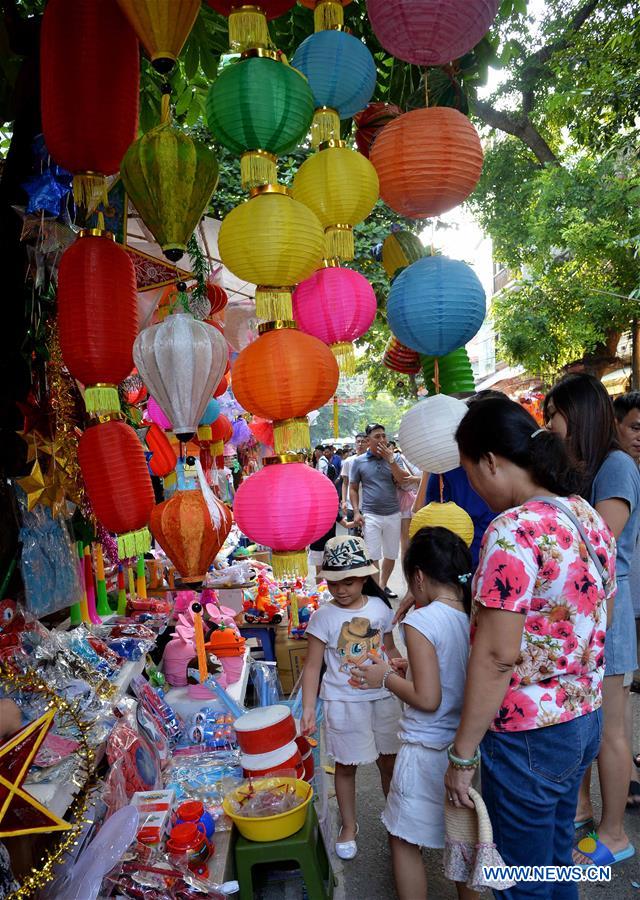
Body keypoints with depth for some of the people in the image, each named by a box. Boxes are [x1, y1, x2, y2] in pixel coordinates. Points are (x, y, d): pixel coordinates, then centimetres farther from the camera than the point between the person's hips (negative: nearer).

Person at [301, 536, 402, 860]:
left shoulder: (379, 608, -4)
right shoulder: (323, 617, -12)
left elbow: (390, 650, 9)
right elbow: (312, 666, -9)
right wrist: (308, 708, -15)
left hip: (383, 699, 3)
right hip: (343, 702, -2)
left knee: (390, 762, 16)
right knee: (346, 766, 12)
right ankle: (349, 825, 34)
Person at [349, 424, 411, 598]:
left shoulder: (393, 458, 4)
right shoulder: (358, 462, 0)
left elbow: (402, 482, -8)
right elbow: (353, 489, 5)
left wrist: (390, 460, -14)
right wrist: (356, 512, -4)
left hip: (393, 514, 3)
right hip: (370, 515, -3)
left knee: (391, 555, 13)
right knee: (373, 556, -4)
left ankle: (383, 585, 31)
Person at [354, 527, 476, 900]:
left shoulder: (421, 621, -22)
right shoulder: (473, 616, -3)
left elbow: (427, 699, -23)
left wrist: (387, 677, -8)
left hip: (428, 751, -7)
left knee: (405, 842, 14)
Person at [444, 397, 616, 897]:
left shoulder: (514, 529, -25)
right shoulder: (591, 517, 2)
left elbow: (496, 656, -25)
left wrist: (462, 754, -16)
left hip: (528, 737, -8)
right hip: (585, 719, 8)